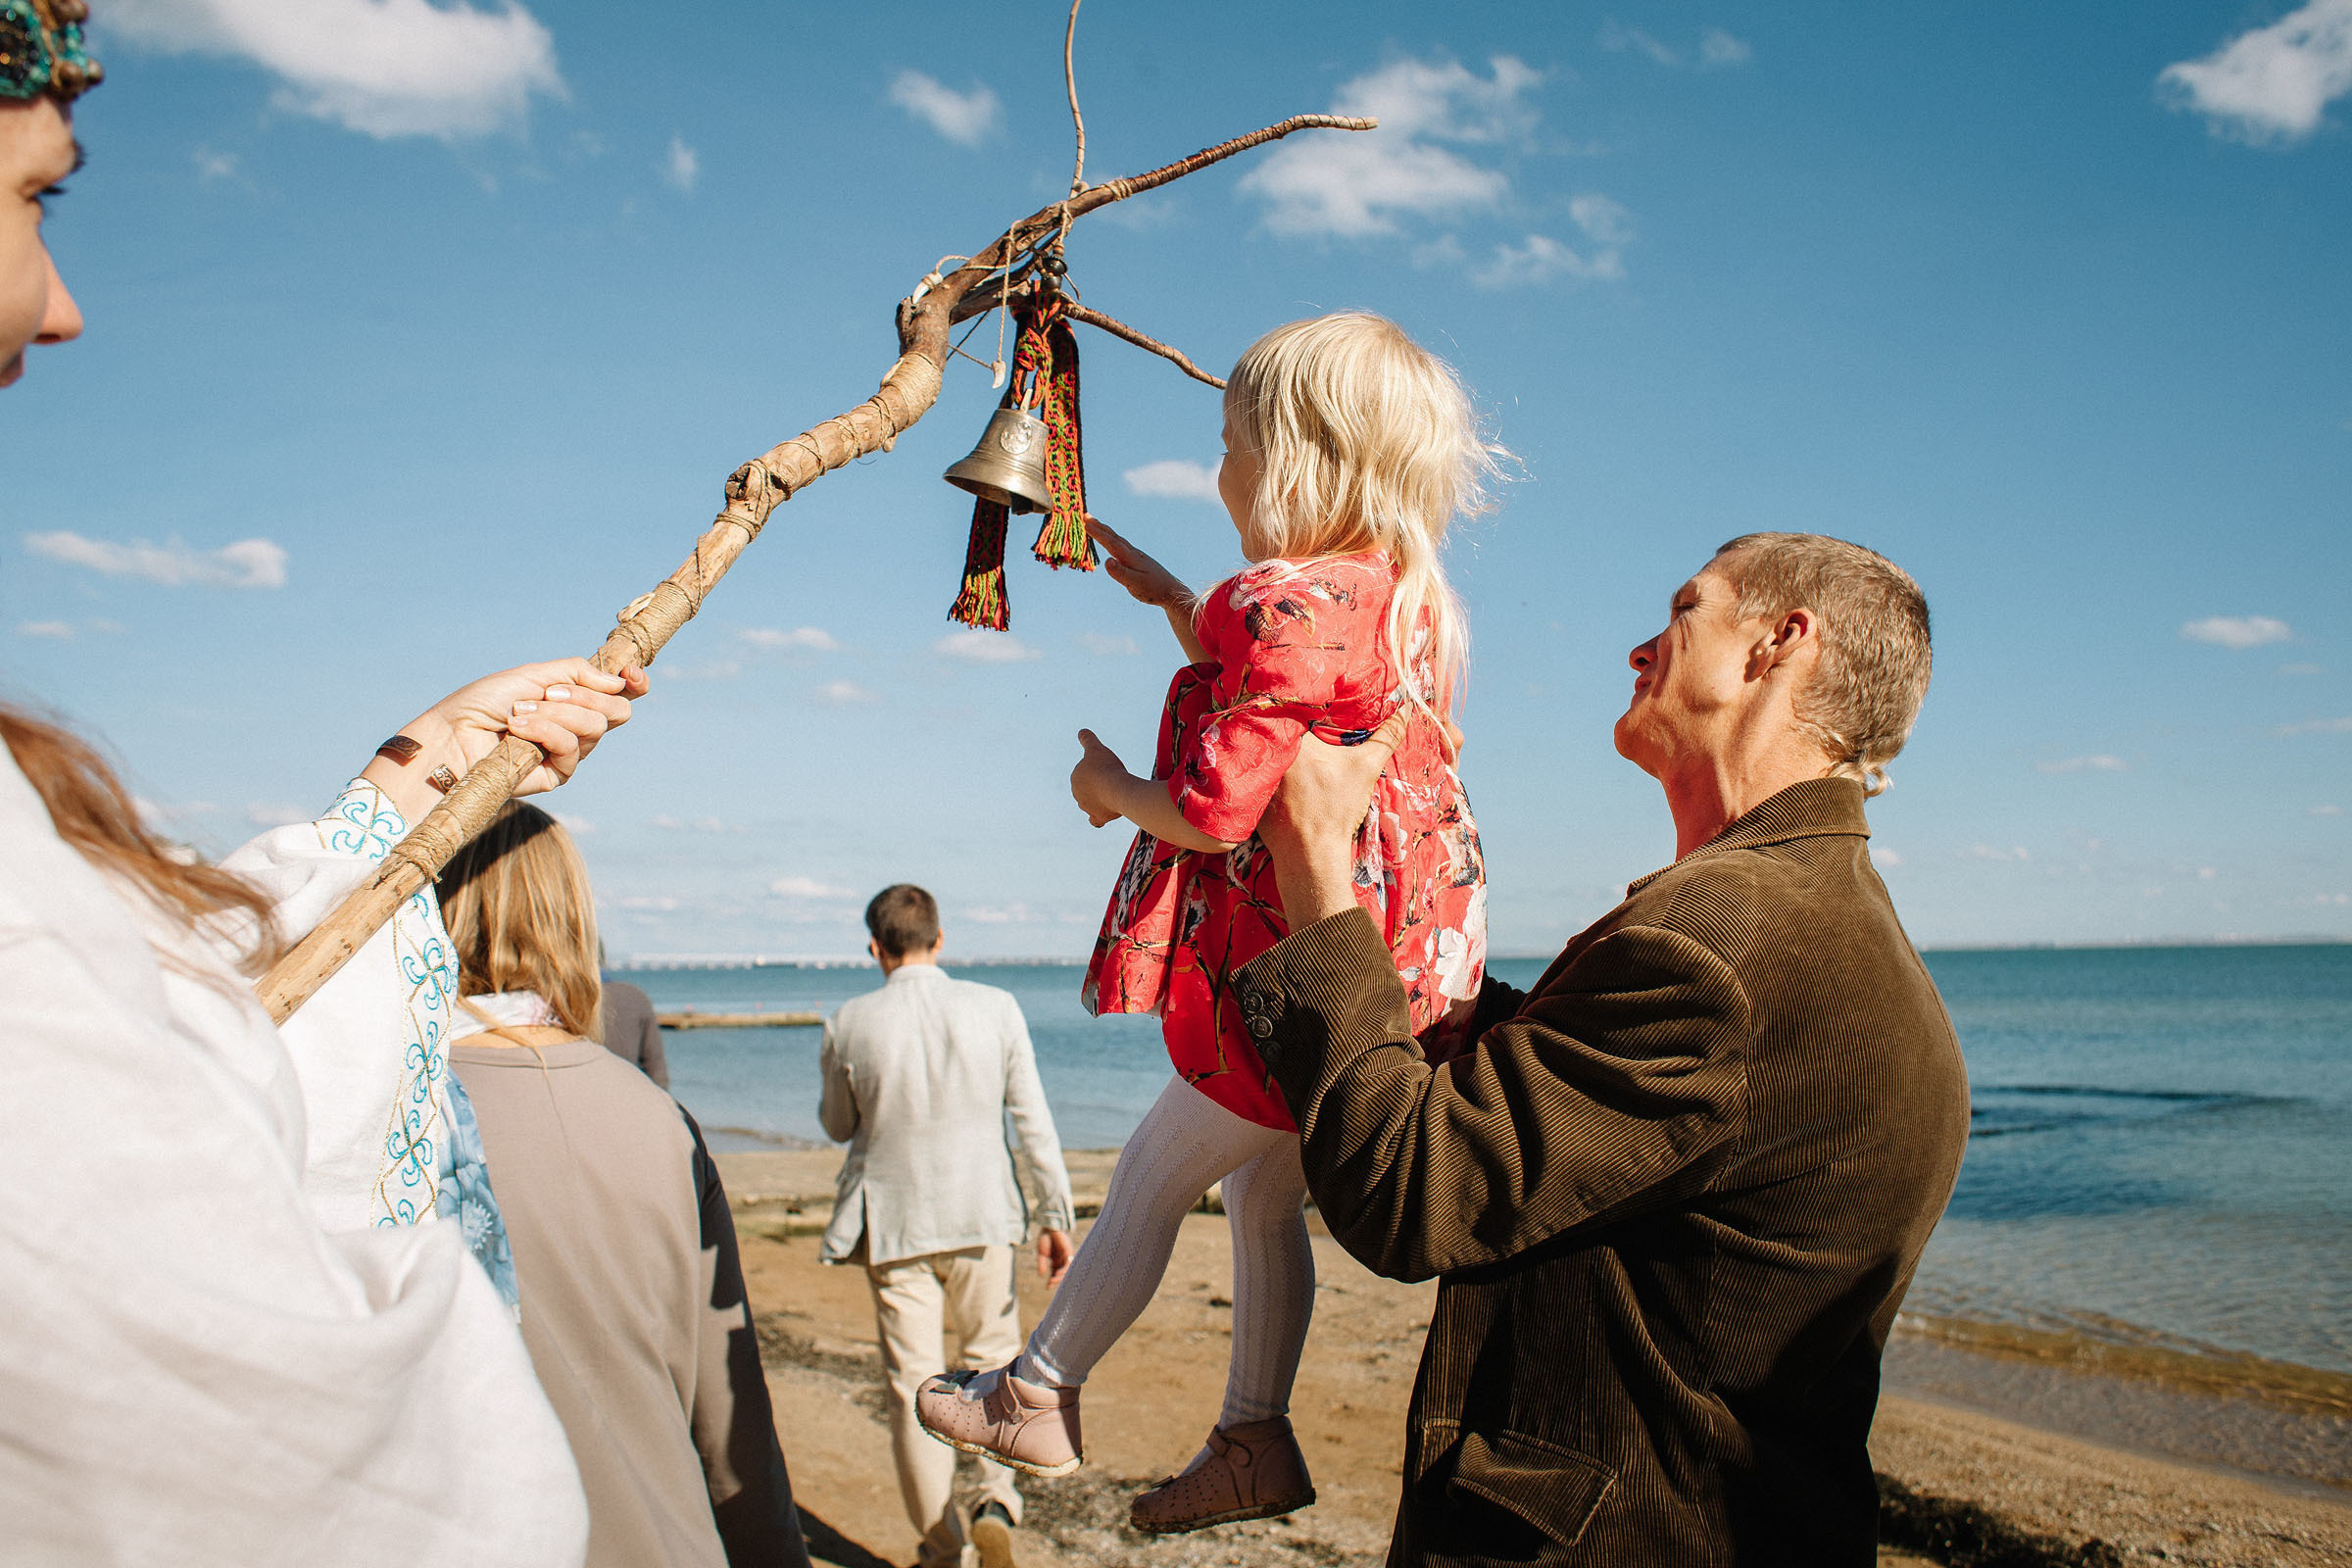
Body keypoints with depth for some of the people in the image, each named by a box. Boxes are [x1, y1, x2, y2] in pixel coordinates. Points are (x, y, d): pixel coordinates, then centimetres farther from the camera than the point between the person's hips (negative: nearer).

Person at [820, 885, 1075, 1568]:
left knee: (912, 1385, 10)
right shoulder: (995, 1008, -6)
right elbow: (1033, 1121, -5)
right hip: (980, 1216, 1)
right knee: (993, 1358, 20)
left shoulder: (849, 1025, -8)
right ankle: (998, 1498, 2)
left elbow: (837, 1126, 7)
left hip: (893, 1224, -1)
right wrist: (1054, 1214, 2)